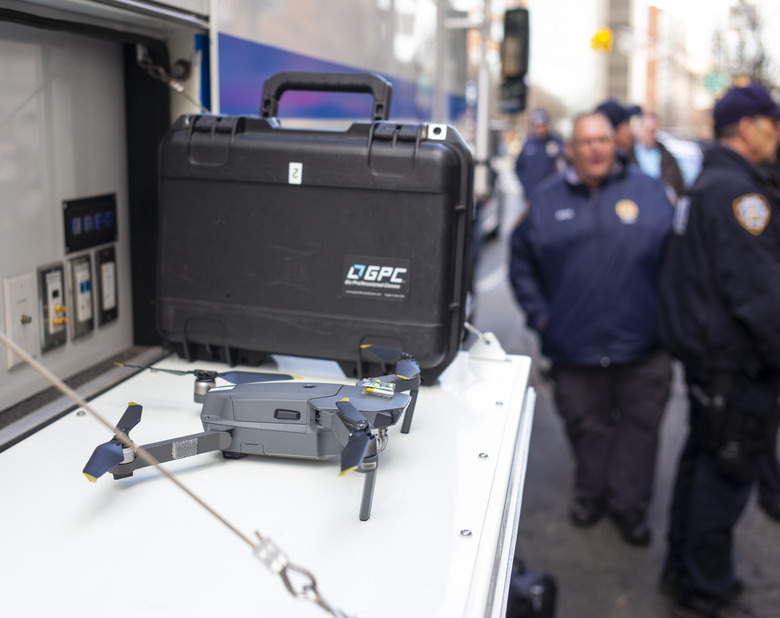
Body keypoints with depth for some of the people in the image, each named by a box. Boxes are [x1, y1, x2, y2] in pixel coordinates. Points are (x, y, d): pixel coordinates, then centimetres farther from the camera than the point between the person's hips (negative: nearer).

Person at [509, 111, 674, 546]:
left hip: (642, 346, 0)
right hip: (575, 344, 1)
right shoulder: (548, 199, 5)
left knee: (639, 427, 8)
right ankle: (591, 495, 34)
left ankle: (630, 505, 24)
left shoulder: (649, 192, 2)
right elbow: (522, 262, 12)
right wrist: (539, 313, 5)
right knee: (587, 427, 13)